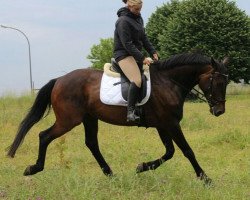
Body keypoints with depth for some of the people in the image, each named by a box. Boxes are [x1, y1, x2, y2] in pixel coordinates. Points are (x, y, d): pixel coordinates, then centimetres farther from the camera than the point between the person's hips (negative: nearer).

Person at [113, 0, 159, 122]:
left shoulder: (138, 18, 12)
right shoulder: (123, 21, -15)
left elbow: (144, 38, 17)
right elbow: (128, 44, -19)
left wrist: (153, 52, 4)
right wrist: (142, 59, -21)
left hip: (136, 54, 10)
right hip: (124, 54, -10)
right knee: (137, 80, -27)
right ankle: (130, 112, -31)